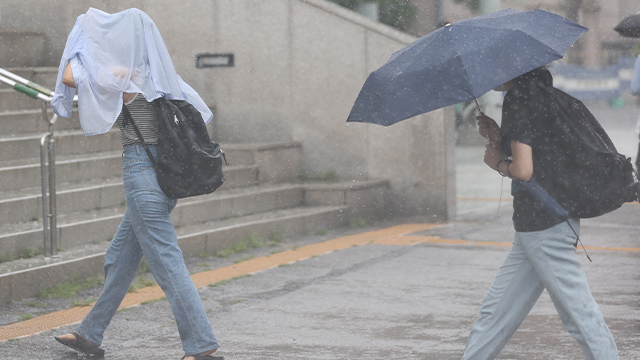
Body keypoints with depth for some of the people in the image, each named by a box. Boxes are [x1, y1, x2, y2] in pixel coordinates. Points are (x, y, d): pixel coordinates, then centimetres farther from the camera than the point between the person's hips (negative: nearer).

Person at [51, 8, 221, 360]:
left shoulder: (127, 77, -13)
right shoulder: (158, 77, 9)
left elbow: (69, 77, -16)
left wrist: (83, 35, -4)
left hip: (141, 171, -9)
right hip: (165, 170, 9)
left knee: (167, 264, -7)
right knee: (119, 259, 18)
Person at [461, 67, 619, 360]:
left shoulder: (517, 100, -14)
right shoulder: (536, 90, 14)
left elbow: (523, 170, -21)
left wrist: (498, 163, -2)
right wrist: (500, 141, 5)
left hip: (543, 226, -10)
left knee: (579, 314, -6)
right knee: (497, 308, 16)